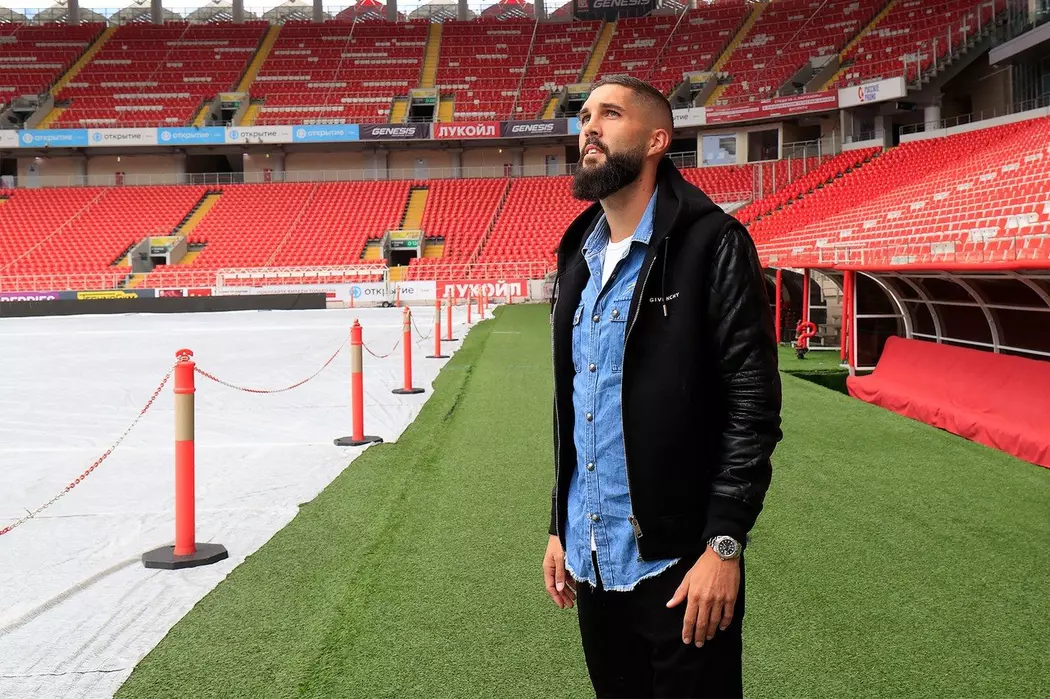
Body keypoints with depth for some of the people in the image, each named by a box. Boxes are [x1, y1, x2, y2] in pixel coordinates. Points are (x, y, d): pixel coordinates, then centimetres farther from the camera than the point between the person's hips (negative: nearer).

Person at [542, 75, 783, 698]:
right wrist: (561, 526, 15)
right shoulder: (579, 256, 11)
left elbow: (754, 404, -14)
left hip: (678, 562, -6)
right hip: (592, 560, 7)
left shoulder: (712, 244, -11)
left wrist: (724, 543, -17)